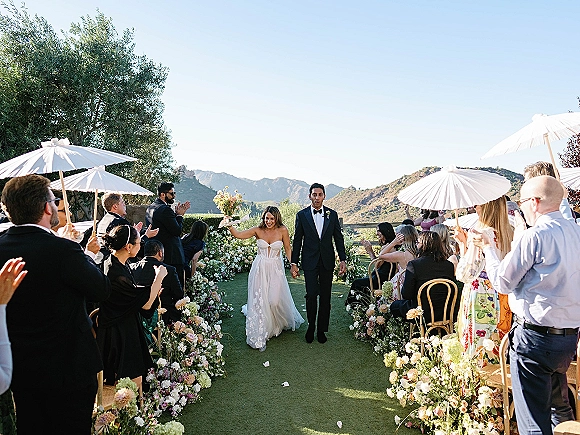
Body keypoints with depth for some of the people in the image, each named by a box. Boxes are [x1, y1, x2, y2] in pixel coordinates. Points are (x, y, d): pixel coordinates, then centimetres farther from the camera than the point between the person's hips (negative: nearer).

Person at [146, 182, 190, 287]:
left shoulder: (149, 209, 13)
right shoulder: (165, 209, -18)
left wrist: (176, 214, 9)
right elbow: (177, 231, -18)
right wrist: (179, 215, -5)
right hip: (171, 255, -10)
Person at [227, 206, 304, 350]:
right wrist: (229, 225, -25)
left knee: (275, 300, -2)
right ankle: (259, 336, 14)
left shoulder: (282, 230, -5)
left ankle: (283, 322, 33)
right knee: (259, 301, 1)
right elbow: (238, 235, -10)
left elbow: (288, 249, 3)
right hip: (260, 269, 1)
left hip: (275, 269, 0)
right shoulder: (258, 230, -4)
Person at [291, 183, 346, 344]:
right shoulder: (302, 215, 0)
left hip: (327, 261, 2)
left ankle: (321, 329, 23)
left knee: (325, 297, 8)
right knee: (311, 295, -6)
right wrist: (294, 263, 0)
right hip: (310, 261, -2)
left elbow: (338, 238, 8)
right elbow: (297, 240, 2)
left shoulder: (332, 214, 4)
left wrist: (343, 260, 2)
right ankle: (311, 326, 19)